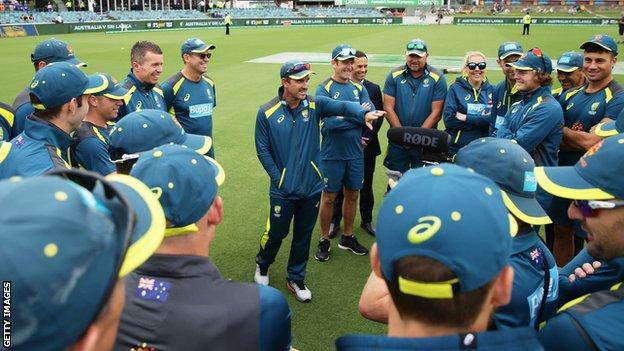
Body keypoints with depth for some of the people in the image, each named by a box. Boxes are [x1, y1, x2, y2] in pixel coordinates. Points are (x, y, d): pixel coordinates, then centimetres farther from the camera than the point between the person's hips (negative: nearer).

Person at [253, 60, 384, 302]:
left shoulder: (315, 105, -5)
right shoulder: (267, 113, -10)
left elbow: (342, 107, -23)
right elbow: (262, 150, -5)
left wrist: (364, 114, -43)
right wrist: (277, 178, -9)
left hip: (312, 187, 3)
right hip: (283, 190, -2)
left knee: (303, 236, 15)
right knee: (276, 233, 13)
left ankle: (295, 279, 35)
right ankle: (262, 265, 44)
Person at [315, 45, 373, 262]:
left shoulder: (359, 88, 7)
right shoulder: (324, 89, -9)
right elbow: (330, 122, -22)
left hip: (355, 153, 5)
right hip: (332, 154, -5)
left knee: (352, 195, 15)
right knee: (329, 197, 7)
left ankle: (347, 237, 33)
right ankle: (324, 241, 23)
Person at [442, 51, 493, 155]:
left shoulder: (491, 90, 7)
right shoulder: (455, 89, 0)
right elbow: (449, 120, -11)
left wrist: (466, 118, -13)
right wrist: (483, 119, -11)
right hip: (456, 149, -2)